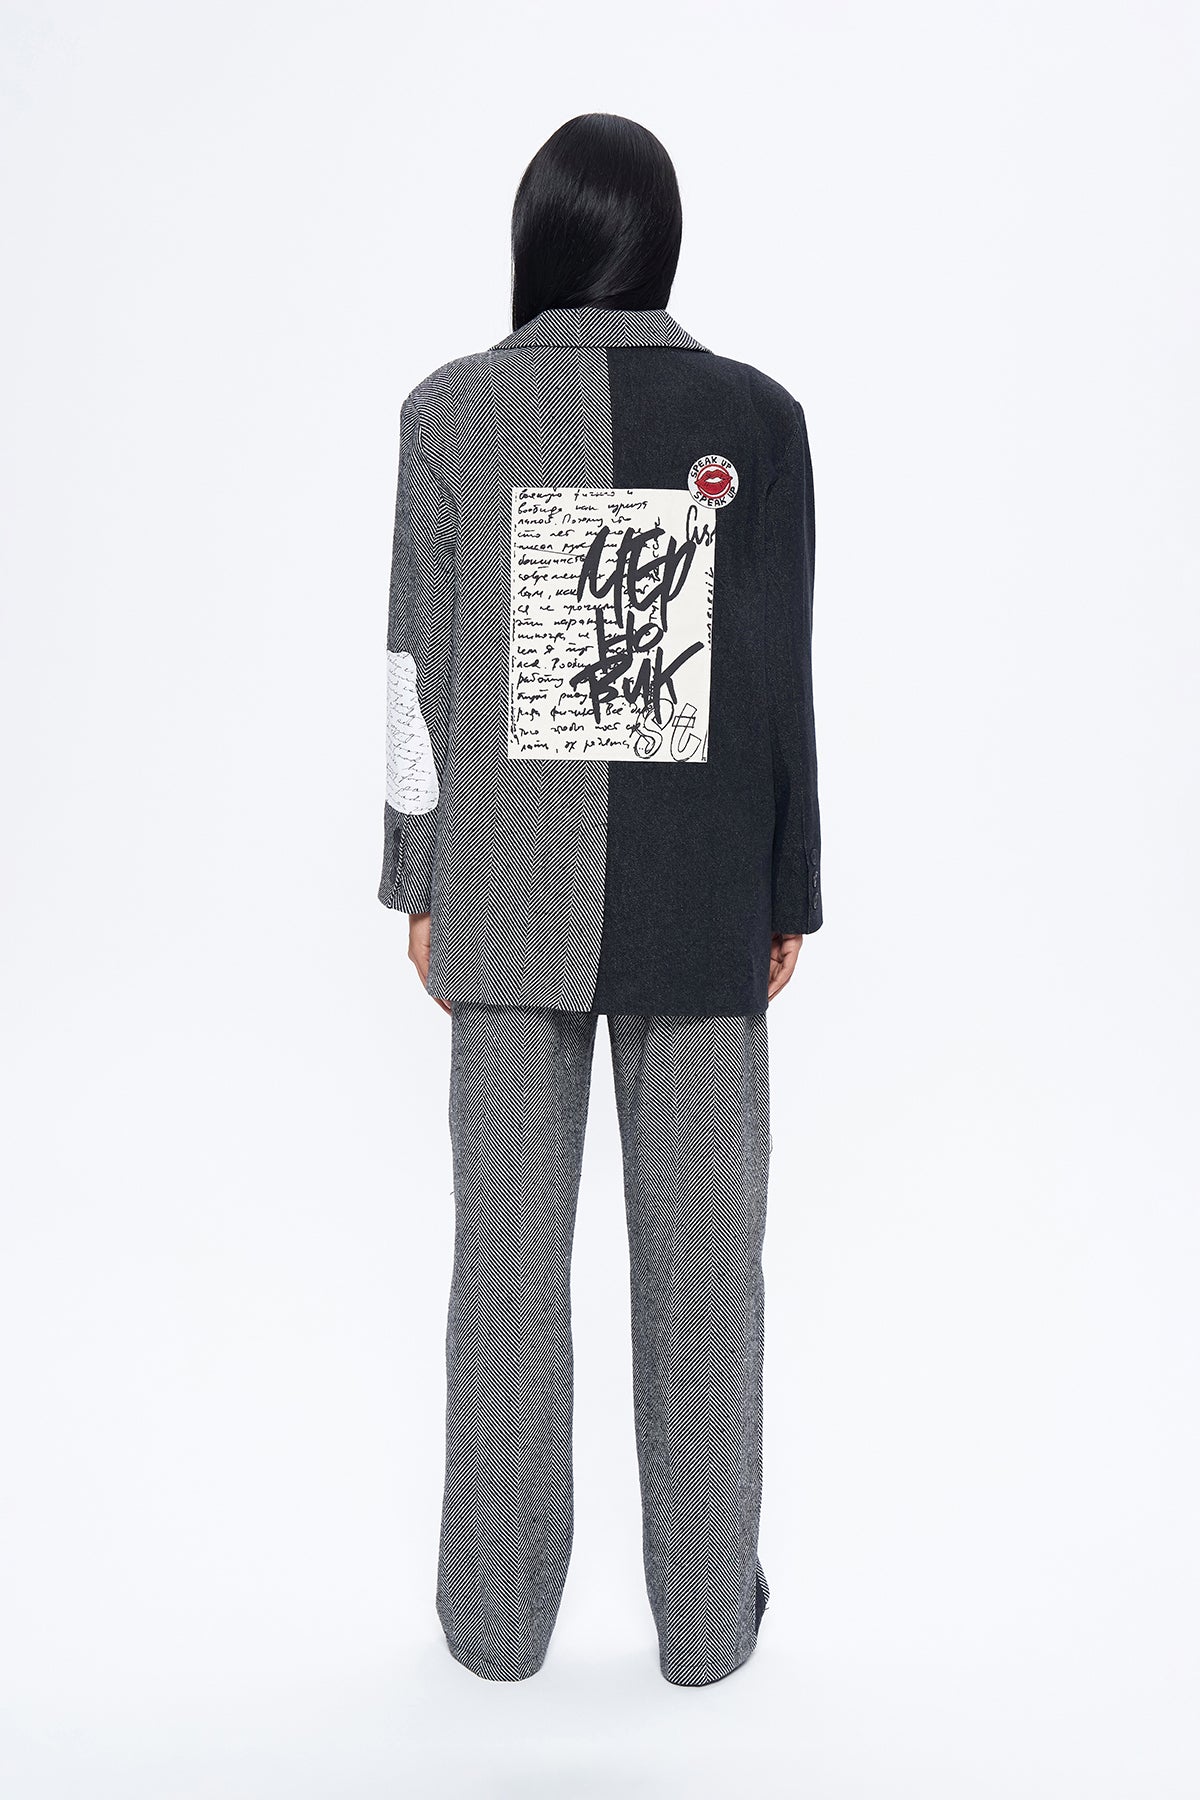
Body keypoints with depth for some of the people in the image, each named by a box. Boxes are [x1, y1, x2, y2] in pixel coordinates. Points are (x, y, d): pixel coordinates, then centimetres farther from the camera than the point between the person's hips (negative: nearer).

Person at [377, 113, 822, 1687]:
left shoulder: (452, 412, -2)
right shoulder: (754, 416, -2)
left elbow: (423, 668, -2)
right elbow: (779, 680, -2)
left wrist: (421, 886, 7)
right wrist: (790, 893, 6)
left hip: (511, 896, 1)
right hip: (699, 905, 0)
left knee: (510, 1245, 10)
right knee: (701, 1246, 10)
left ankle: (499, 1607, 24)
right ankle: (707, 1607, 24)